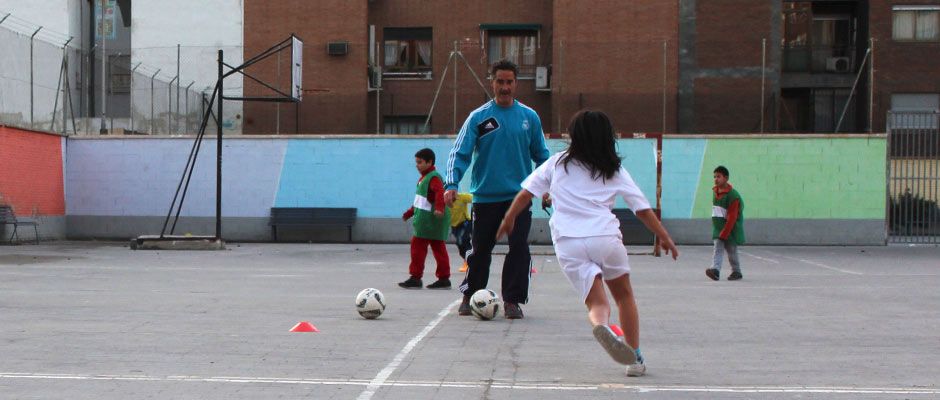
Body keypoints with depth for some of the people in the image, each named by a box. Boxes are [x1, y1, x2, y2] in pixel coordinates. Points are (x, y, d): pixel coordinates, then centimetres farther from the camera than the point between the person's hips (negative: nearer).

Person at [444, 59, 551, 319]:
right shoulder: (478, 117, -2)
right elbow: (460, 153, -5)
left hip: (519, 196, 1)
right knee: (480, 249, 9)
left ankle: (512, 300, 5)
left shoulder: (529, 117, 4)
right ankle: (469, 296, 27)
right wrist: (451, 184, -18)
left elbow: (541, 155, 13)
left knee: (519, 247, -6)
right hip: (485, 197, -1)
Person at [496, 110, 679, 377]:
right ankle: (636, 359, 15)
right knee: (624, 295, 20)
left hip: (567, 244, 0)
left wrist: (508, 220, 27)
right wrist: (665, 238, 22)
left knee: (597, 302, 1)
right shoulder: (615, 171, 15)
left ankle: (601, 325, -35)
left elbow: (525, 195, 13)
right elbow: (643, 210, 12)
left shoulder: (557, 163, 16)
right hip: (605, 237, 0)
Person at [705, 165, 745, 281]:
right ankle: (715, 270, -20)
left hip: (731, 228, -6)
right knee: (717, 249, -8)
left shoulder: (732, 195, -16)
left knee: (731, 250, 5)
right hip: (718, 227, 6)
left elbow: (732, 217, -19)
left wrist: (724, 234, -22)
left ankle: (736, 272, 20)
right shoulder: (715, 192, 8)